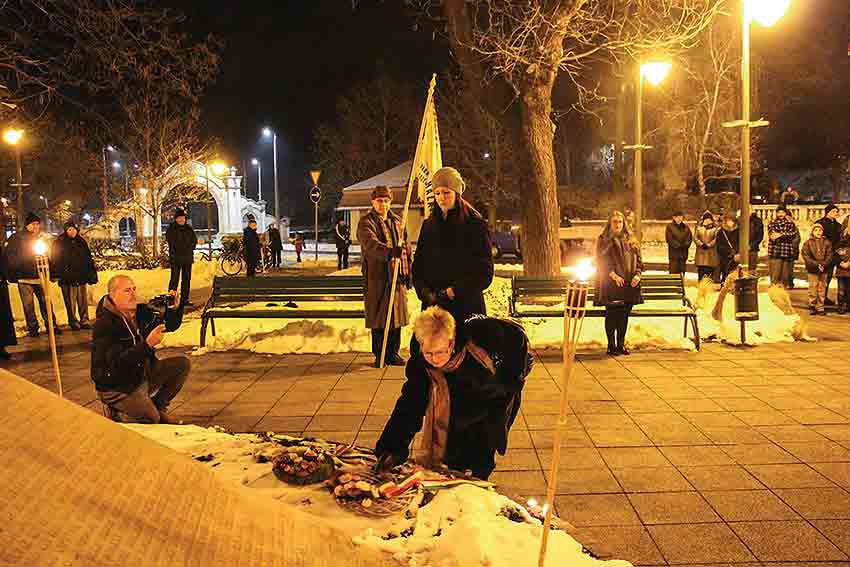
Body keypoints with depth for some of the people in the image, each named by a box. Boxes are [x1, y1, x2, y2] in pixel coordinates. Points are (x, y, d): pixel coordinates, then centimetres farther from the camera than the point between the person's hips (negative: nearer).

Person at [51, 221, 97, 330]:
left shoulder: (81, 242, 14)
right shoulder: (59, 243, 3)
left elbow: (89, 259, 16)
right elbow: (54, 260, 1)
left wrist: (92, 274, 13)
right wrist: (55, 274, -8)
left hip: (81, 277, 3)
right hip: (67, 279, -3)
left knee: (83, 301, 4)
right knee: (71, 302, -2)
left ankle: (84, 320, 12)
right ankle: (73, 322, 7)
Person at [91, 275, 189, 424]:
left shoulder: (141, 312, 0)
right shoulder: (103, 326, -24)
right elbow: (118, 363, -32)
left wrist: (176, 308, -9)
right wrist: (148, 344, -40)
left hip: (143, 374, 8)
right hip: (117, 387, -8)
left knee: (182, 364, -1)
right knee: (151, 418, -20)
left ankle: (158, 406, 11)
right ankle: (117, 413, 8)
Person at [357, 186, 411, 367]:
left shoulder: (397, 221, 16)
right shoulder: (366, 222, -3)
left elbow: (406, 247, 20)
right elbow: (371, 243, -23)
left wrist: (408, 271, 15)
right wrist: (389, 252, -41)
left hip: (397, 276, 5)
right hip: (377, 276, -5)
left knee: (397, 315, 8)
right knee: (378, 317, -1)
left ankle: (393, 353, 19)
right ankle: (379, 356, 8)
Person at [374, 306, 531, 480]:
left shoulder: (476, 336, -34)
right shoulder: (419, 365, -24)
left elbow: (516, 335, -19)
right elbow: (409, 406, -23)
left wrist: (512, 378, -14)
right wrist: (393, 448, -33)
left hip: (494, 397, -2)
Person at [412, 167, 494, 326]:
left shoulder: (475, 224, -2)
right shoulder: (428, 226, 12)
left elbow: (484, 272, -6)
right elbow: (418, 267, 12)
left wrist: (452, 291, -13)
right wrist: (426, 293, -6)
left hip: (467, 307, -4)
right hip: (433, 306, 4)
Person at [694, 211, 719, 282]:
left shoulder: (714, 228, 4)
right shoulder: (699, 228, 12)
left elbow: (715, 239, -4)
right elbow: (696, 238, 5)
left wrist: (708, 245, -16)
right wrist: (701, 244, -12)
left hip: (711, 253, -2)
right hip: (701, 252, 2)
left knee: (710, 271, -5)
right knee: (701, 270, 0)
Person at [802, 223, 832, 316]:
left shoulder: (827, 243, 5)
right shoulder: (808, 243, 0)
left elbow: (829, 256, 2)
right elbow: (806, 256, -6)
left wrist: (823, 264, -15)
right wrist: (816, 264, -15)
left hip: (823, 270, 2)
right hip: (812, 270, -2)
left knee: (822, 289, 5)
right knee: (812, 289, 0)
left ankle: (820, 308, 10)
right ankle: (812, 306, 10)